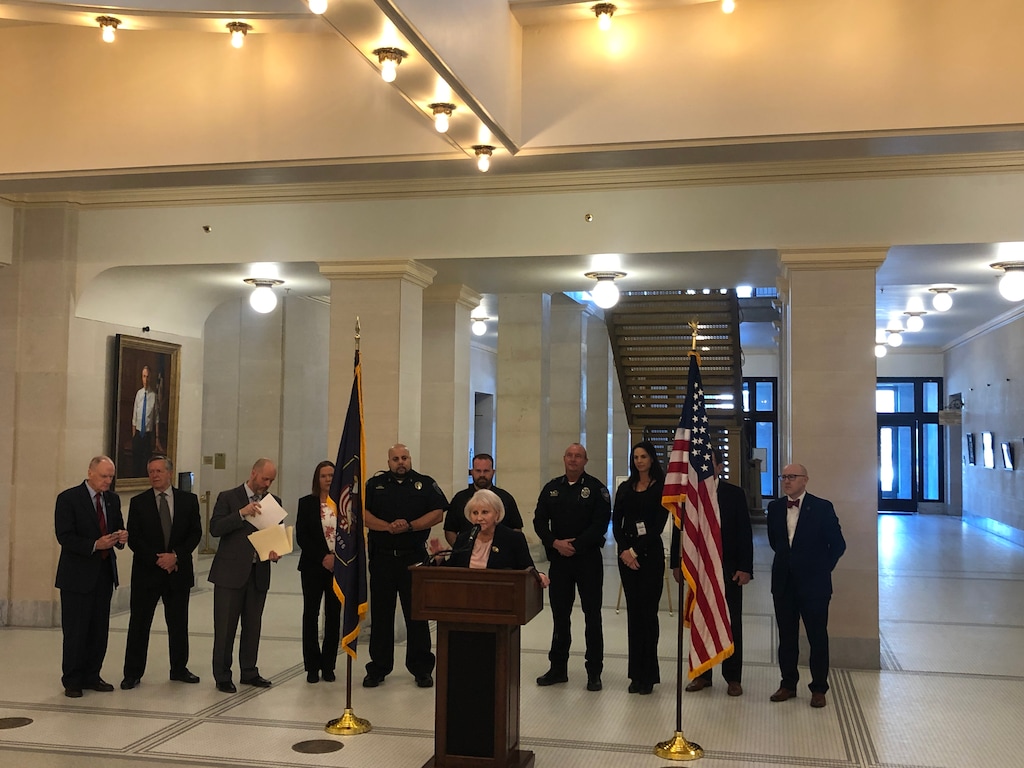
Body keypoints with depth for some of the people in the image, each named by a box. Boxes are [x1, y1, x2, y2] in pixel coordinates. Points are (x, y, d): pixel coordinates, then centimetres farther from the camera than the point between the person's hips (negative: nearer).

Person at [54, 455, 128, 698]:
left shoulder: (113, 500, 10)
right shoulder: (69, 498, -8)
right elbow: (64, 536, -14)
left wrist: (121, 537, -8)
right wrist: (94, 545, -25)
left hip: (104, 573, 6)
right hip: (78, 575, -6)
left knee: (99, 630, 10)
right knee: (76, 631, 0)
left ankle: (91, 677, 21)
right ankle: (72, 681, 12)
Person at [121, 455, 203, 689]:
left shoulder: (188, 500, 3)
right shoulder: (138, 502, 0)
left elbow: (195, 533, 0)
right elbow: (133, 539, -4)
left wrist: (176, 555, -13)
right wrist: (157, 560, -13)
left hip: (178, 571, 1)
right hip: (147, 572, -1)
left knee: (178, 623, 10)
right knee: (139, 623, 2)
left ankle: (179, 669, 23)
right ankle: (133, 673, 11)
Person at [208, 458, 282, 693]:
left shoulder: (273, 502, 10)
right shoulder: (228, 498, -2)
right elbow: (215, 528, -12)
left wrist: (275, 552, -9)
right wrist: (242, 513, -22)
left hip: (259, 572, 4)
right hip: (231, 572, -4)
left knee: (253, 626, 11)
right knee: (225, 627, 1)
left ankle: (249, 672, 23)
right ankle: (222, 676, 11)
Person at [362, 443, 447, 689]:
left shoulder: (425, 484, 7)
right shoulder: (375, 484, 10)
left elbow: (437, 513, -2)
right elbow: (362, 513, 0)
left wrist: (410, 526, -13)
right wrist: (388, 527, -15)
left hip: (415, 558, -1)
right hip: (382, 558, 1)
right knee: (380, 615, 7)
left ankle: (422, 669, 11)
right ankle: (378, 668, 17)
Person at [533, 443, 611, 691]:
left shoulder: (596, 488, -3)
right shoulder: (552, 488, 10)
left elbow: (600, 523, -11)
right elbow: (539, 521, 6)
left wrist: (575, 545, -16)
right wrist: (555, 543, -10)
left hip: (588, 559, -4)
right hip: (559, 559, 4)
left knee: (592, 617, 1)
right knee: (560, 615, 11)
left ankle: (594, 673, 9)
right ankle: (558, 668, 21)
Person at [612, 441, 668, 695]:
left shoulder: (660, 487, -3)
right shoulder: (625, 488, 11)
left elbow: (659, 524, -9)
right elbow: (616, 522, 5)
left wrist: (636, 550, -12)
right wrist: (624, 550, -9)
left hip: (650, 553, -4)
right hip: (627, 554, 4)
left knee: (648, 611, -3)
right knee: (633, 611, 7)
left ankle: (648, 675, 4)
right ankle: (636, 674, 13)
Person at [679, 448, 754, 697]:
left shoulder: (735, 494, -2)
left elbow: (745, 533, -4)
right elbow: (678, 529, 6)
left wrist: (745, 568, -10)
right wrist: (677, 563, 1)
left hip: (728, 568, -2)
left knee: (732, 623, 5)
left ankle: (733, 677, 14)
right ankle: (702, 674, 18)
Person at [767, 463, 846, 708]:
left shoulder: (822, 508, -8)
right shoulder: (775, 508, 5)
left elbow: (838, 544, -2)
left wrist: (822, 568, 2)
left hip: (813, 584, -4)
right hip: (783, 582, 4)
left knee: (818, 637, 3)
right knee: (787, 636, 10)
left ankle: (819, 689, 13)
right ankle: (788, 684, 21)